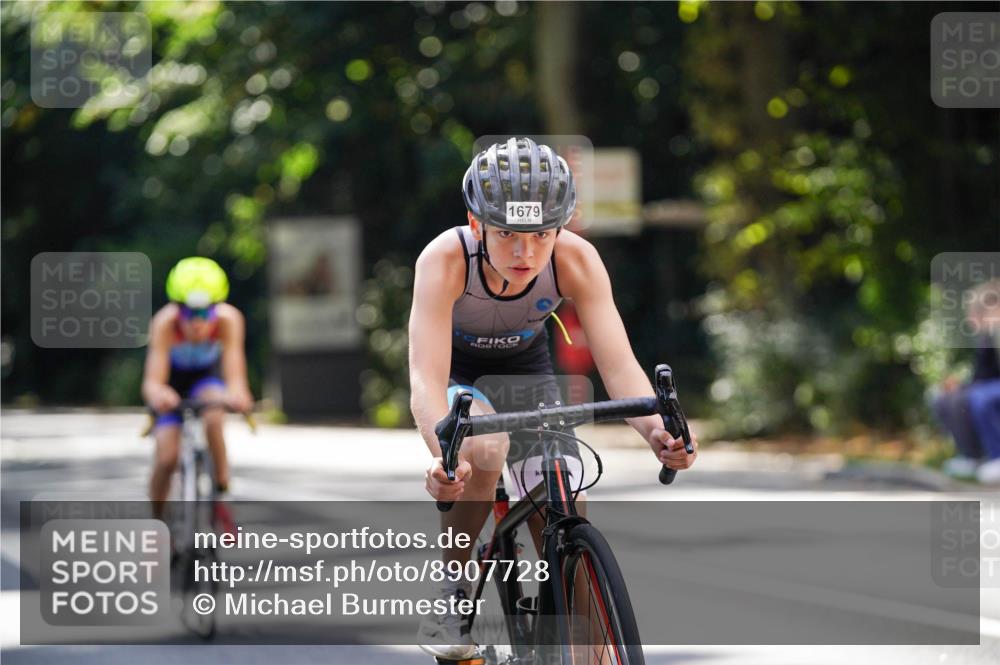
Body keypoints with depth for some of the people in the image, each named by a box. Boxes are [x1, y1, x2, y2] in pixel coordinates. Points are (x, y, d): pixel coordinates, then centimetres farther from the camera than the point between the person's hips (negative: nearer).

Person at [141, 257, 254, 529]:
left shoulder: (228, 319, -33)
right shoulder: (165, 323, -36)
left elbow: (235, 376, -41)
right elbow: (152, 381, -44)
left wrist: (237, 395, -65)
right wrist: (158, 395, -68)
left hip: (207, 377, 0)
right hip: (173, 381, 0)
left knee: (212, 417, -34)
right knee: (166, 458, -17)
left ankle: (220, 498, -16)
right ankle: (157, 522, 9)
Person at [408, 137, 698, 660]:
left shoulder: (576, 259, -28)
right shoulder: (446, 259, -35)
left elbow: (619, 364, -32)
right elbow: (426, 378, -44)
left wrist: (654, 428, -52)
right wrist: (443, 454, -63)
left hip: (526, 370, 3)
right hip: (457, 373, -3)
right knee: (484, 448, -35)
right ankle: (452, 594, -16)